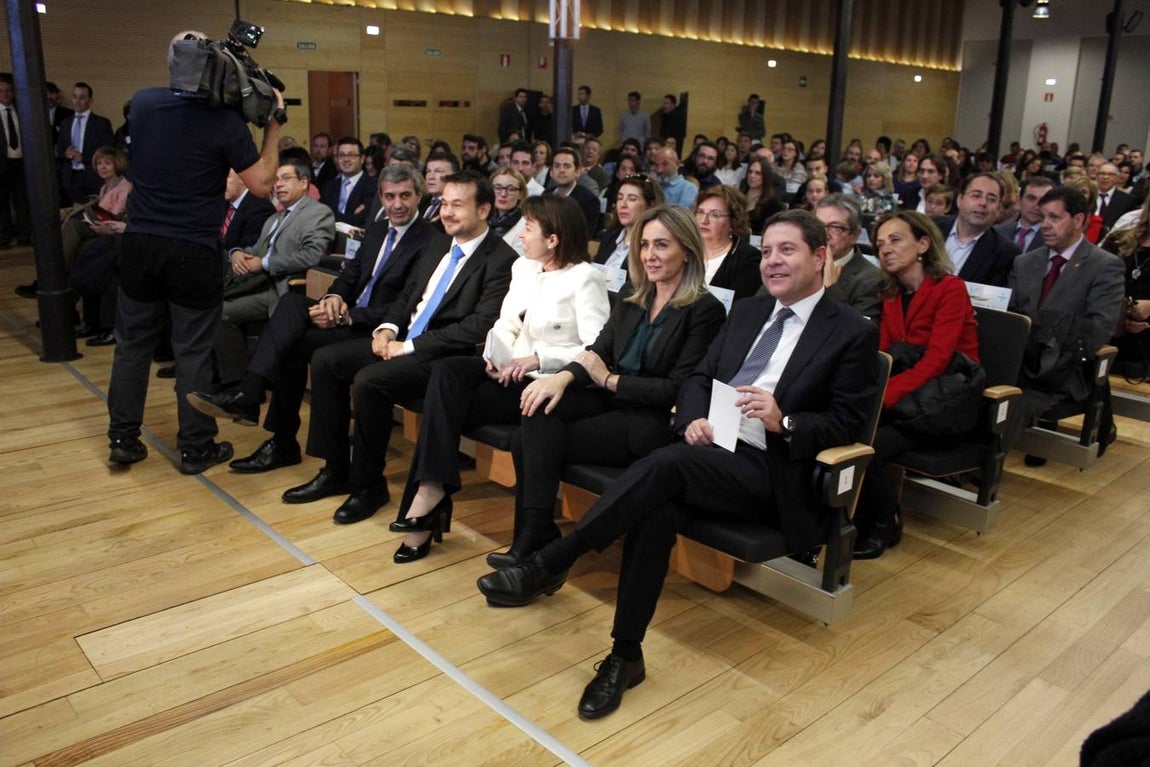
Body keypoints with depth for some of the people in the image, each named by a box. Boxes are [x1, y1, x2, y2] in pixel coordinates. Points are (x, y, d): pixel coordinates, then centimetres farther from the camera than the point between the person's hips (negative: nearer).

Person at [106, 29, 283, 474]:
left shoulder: (143, 103, 1)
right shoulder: (224, 120, -12)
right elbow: (261, 184, -8)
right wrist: (273, 125, 1)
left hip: (140, 244, 4)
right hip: (194, 252, -4)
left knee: (133, 343, 14)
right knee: (193, 350, 5)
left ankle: (123, 439, 23)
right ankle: (195, 448, 13)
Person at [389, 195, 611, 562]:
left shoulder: (584, 279, -10)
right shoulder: (523, 267, 13)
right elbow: (505, 324, 14)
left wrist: (539, 358, -23)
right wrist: (498, 355, -7)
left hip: (548, 381, -7)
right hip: (513, 370, 7)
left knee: (447, 403, -21)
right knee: (447, 370, -22)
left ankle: (431, 488, -9)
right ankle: (431, 489, -23)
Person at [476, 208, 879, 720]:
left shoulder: (853, 333, 3)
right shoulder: (747, 312, 20)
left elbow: (846, 424, -1)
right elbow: (699, 377, 19)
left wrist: (784, 422, -19)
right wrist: (693, 419, -3)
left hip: (767, 472, -4)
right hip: (706, 449, 5)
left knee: (668, 463, -33)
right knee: (657, 507, -29)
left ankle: (549, 563, -25)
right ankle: (625, 655, -20)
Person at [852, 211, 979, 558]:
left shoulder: (950, 288, -11)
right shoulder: (891, 293, 10)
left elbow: (935, 362, -21)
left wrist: (881, 399, -32)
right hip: (909, 393, 5)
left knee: (872, 443, -28)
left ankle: (885, 525, -2)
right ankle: (857, 515, -4)